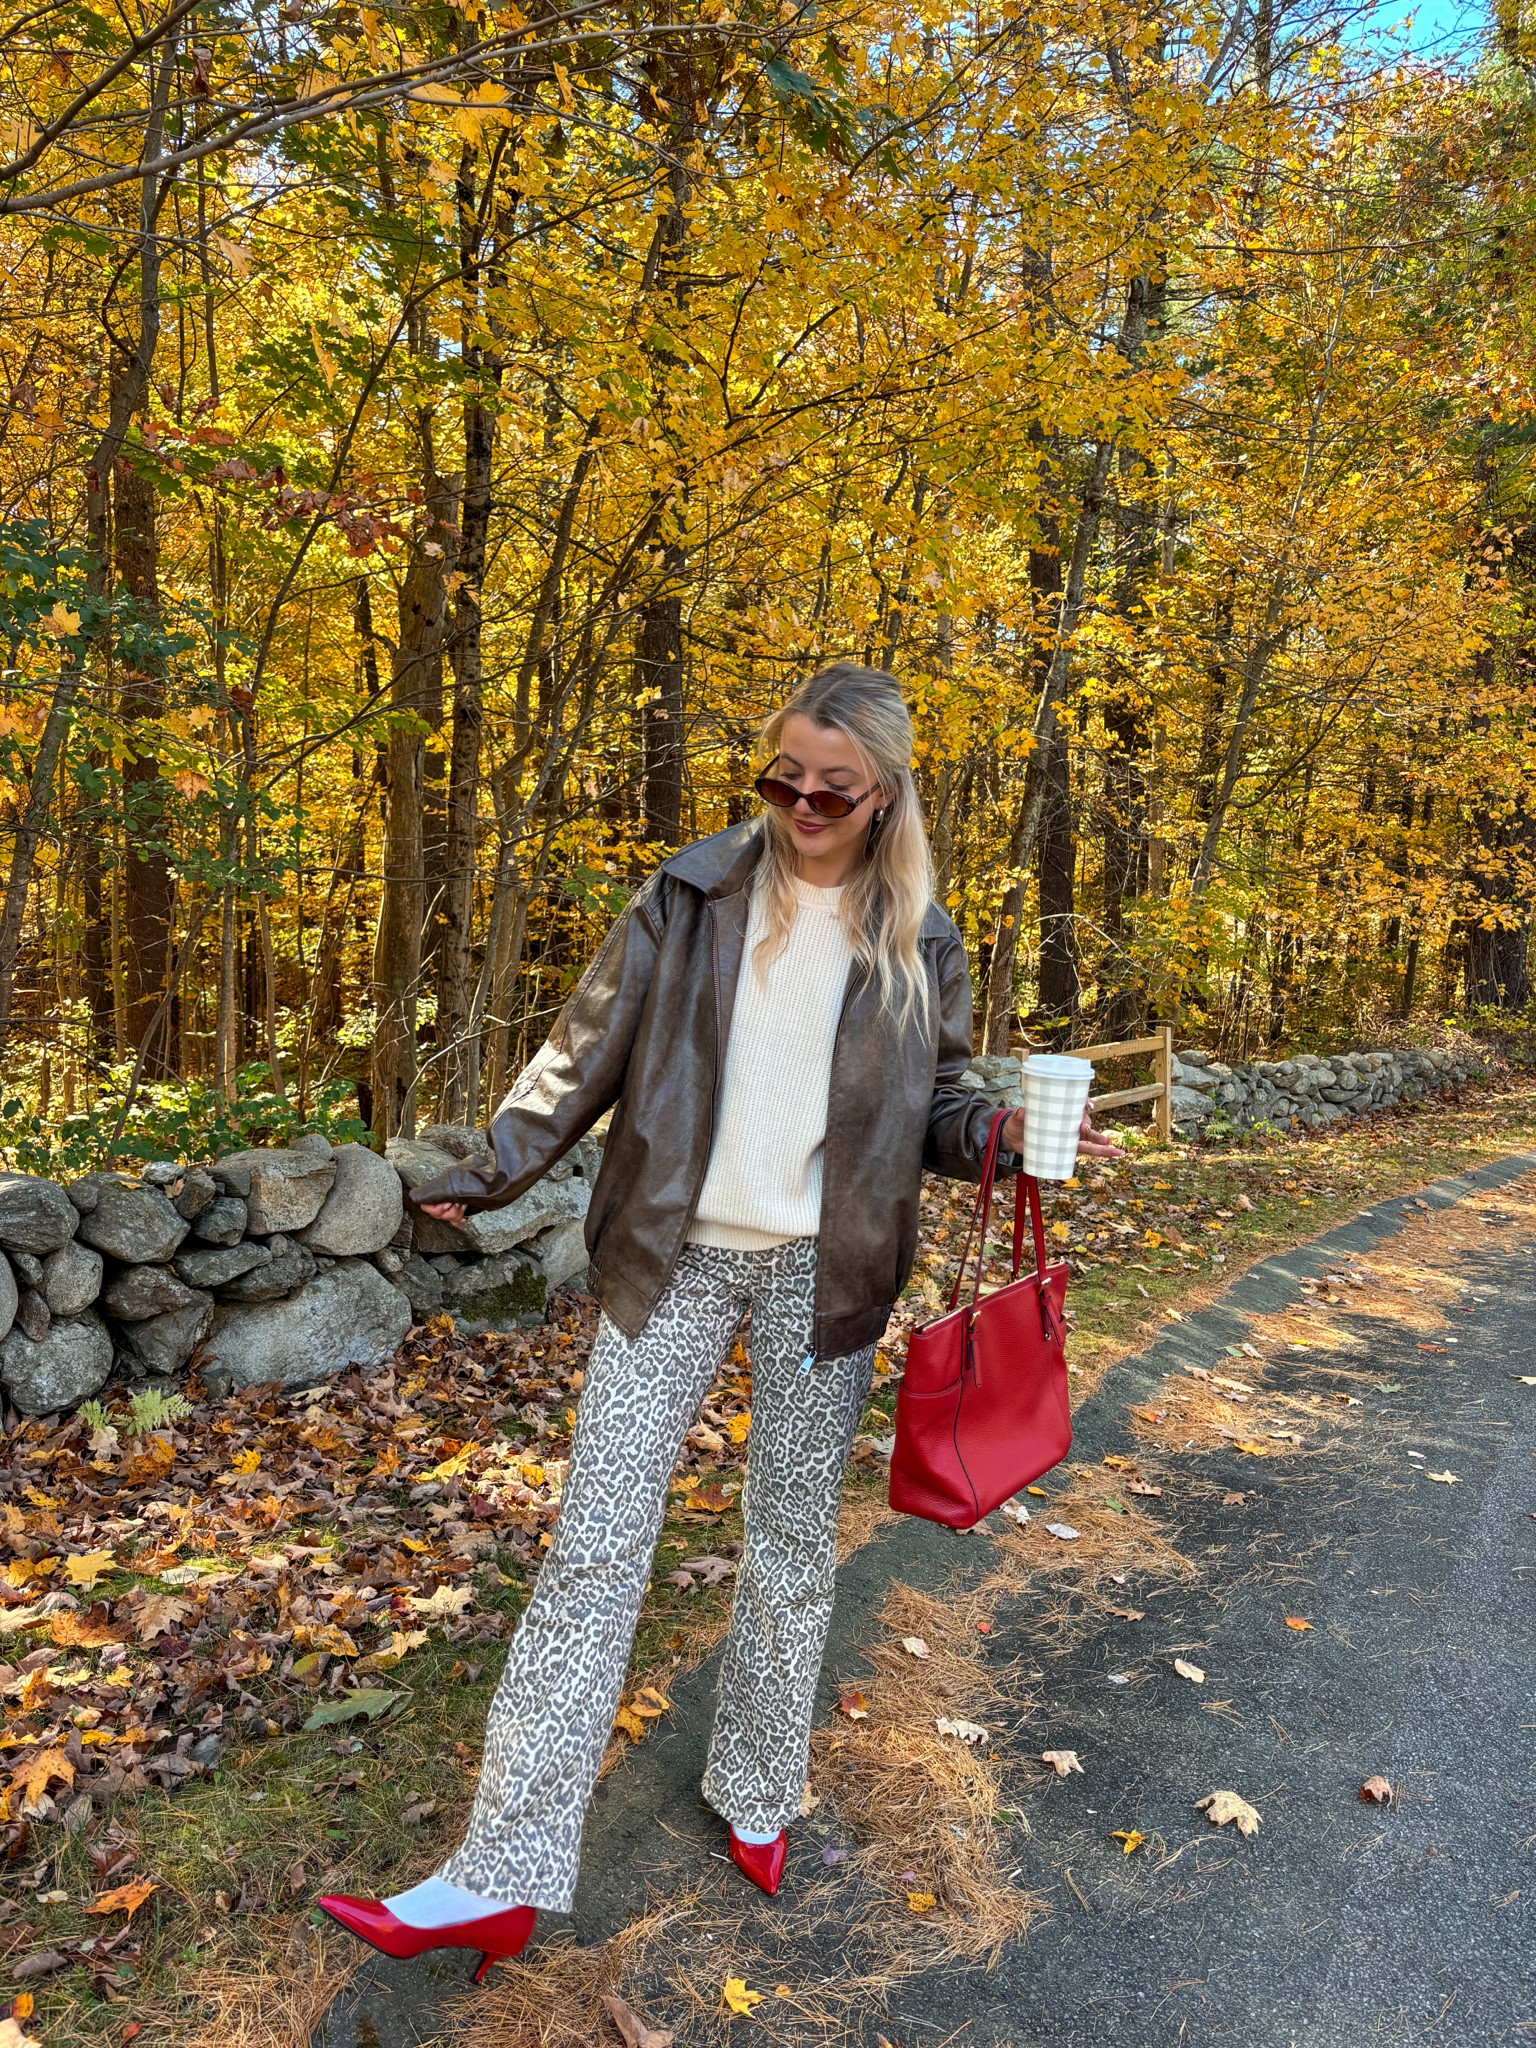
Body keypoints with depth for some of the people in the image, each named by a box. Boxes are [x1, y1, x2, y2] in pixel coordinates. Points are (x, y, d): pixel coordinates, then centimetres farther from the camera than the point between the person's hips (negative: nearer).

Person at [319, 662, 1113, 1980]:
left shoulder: (918, 940, 2)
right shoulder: (698, 892, -1)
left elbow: (931, 1104, 9)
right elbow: (590, 1051, 1)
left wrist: (1000, 1132, -12)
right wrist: (490, 1174, -4)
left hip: (821, 1270, 1)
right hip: (678, 1256, 0)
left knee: (794, 1548, 13)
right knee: (596, 1541, -1)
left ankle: (758, 1803, 37)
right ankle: (508, 1869, 9)